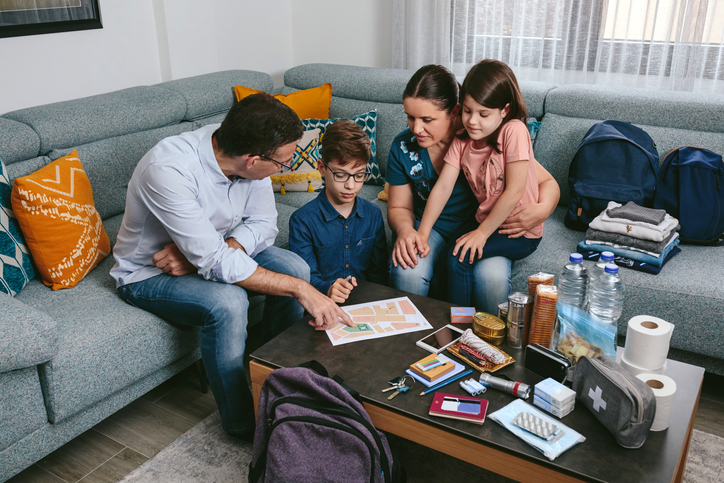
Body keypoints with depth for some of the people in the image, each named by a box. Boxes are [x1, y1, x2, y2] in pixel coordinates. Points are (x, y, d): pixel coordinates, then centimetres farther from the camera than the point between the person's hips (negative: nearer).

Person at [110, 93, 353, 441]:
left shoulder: (243, 154, -17)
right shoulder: (168, 169, -36)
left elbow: (263, 224, -9)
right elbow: (215, 262, -38)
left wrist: (202, 254, -26)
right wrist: (300, 289, -38)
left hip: (212, 248, 6)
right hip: (148, 274, -6)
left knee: (295, 267, -16)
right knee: (228, 302, -34)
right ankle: (242, 423, -11)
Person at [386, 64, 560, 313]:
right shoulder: (403, 146, -6)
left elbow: (548, 183, -6)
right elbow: (399, 207, 5)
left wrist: (541, 210, -30)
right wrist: (405, 230, -19)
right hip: (429, 227, 2)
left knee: (492, 277, -34)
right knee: (407, 271, -32)